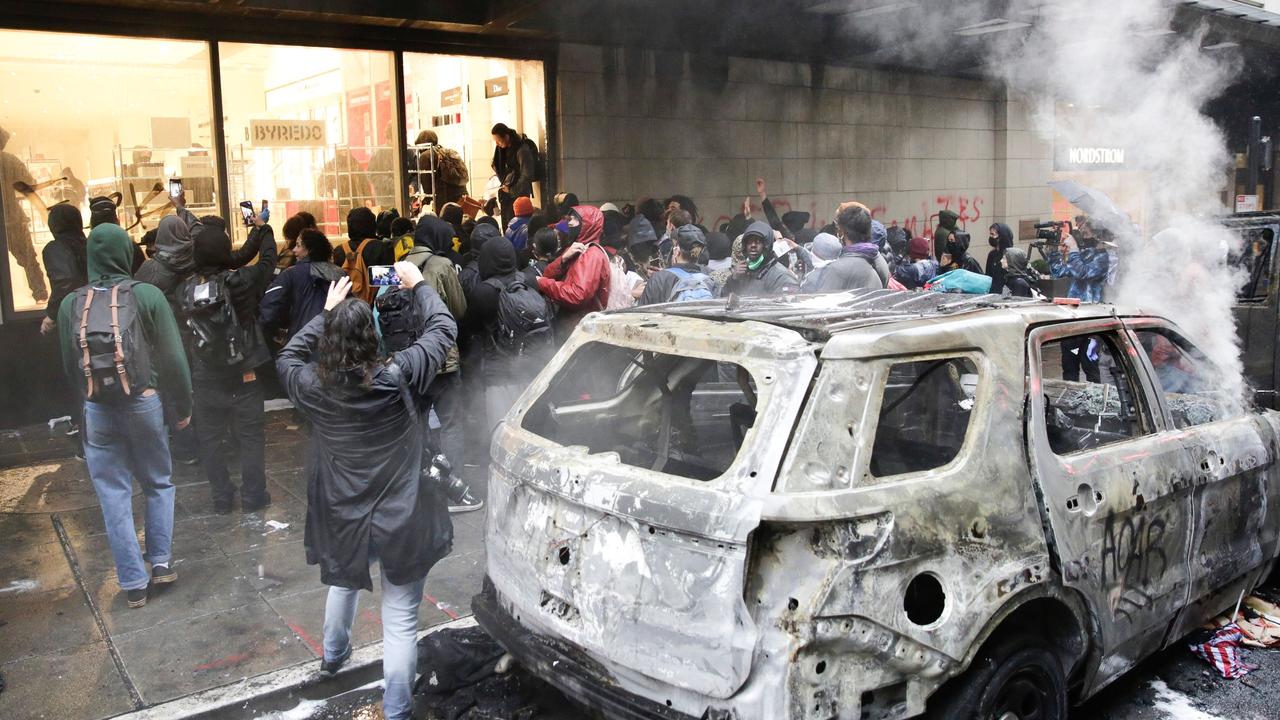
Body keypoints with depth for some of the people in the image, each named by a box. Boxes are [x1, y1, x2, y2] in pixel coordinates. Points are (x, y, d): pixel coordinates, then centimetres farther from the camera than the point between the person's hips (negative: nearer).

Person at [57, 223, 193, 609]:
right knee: (158, 483, 18)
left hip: (97, 410, 2)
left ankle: (133, 582, 11)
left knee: (114, 494, 7)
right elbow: (173, 358, -7)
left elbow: (70, 365, 8)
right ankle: (161, 561, 18)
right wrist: (183, 405, 4)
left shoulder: (71, 304, 0)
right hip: (144, 403, -1)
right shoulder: (147, 295, -9)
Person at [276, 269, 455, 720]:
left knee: (344, 581, 34)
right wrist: (418, 284, 8)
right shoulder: (398, 377, -18)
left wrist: (326, 313, 15)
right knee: (400, 621, 4)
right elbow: (444, 329, -4)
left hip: (341, 520, 4)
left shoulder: (313, 387, -10)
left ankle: (333, 654, 58)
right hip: (399, 522, -4)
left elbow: (287, 357, 14)